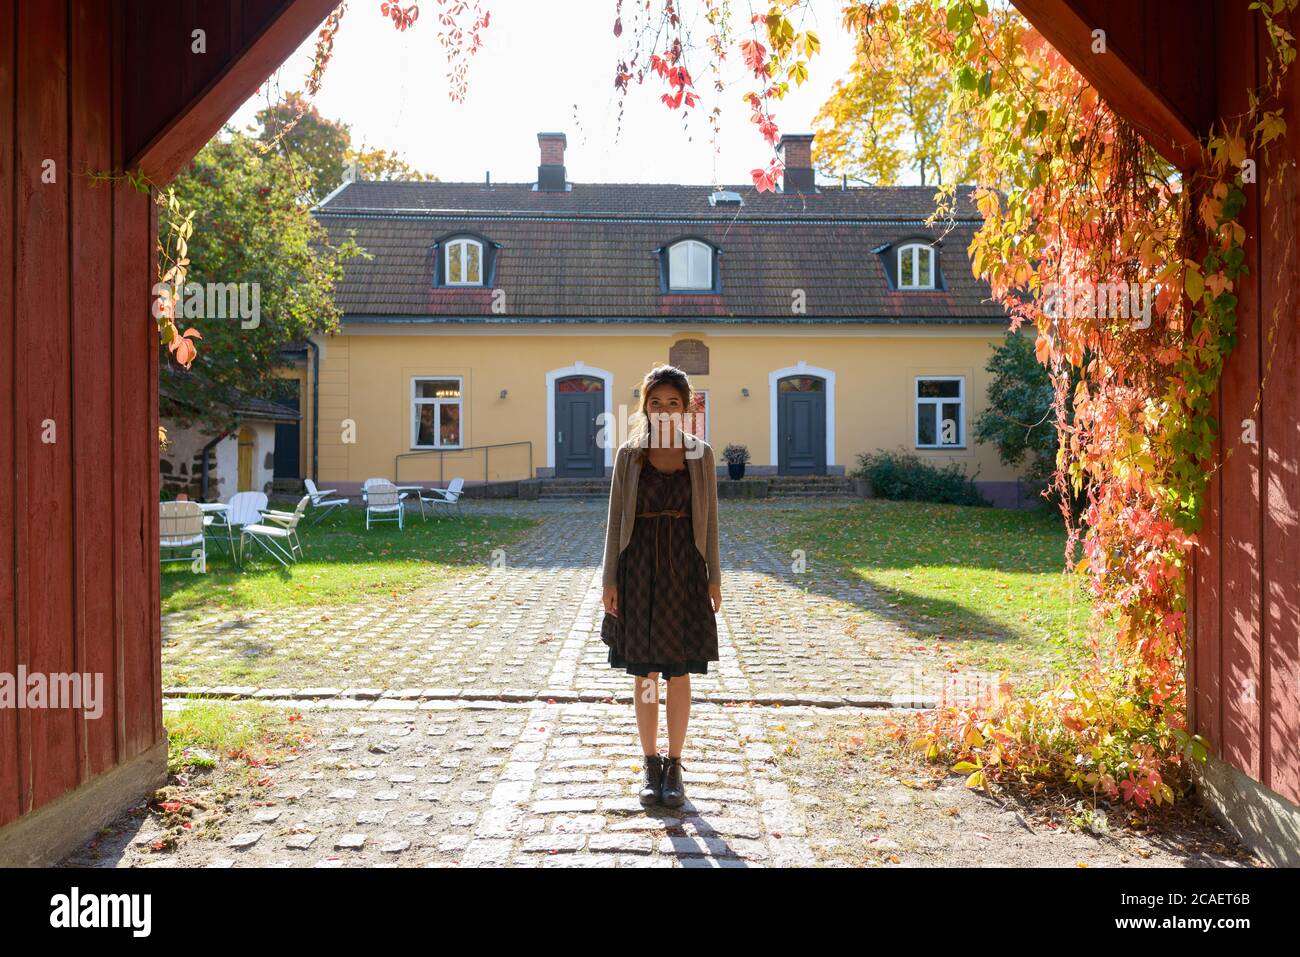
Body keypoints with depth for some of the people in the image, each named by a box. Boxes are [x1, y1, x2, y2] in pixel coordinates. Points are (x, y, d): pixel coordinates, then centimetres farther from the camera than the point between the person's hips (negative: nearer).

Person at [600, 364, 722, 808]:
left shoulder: (700, 453, 1)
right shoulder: (629, 454, 0)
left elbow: (709, 519, 4)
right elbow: (616, 518, 2)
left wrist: (714, 578, 1)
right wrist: (610, 580, -2)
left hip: (684, 570, 0)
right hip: (639, 568, 0)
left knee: (679, 673, 6)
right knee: (644, 674, 8)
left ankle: (674, 766, 21)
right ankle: (651, 766, 22)